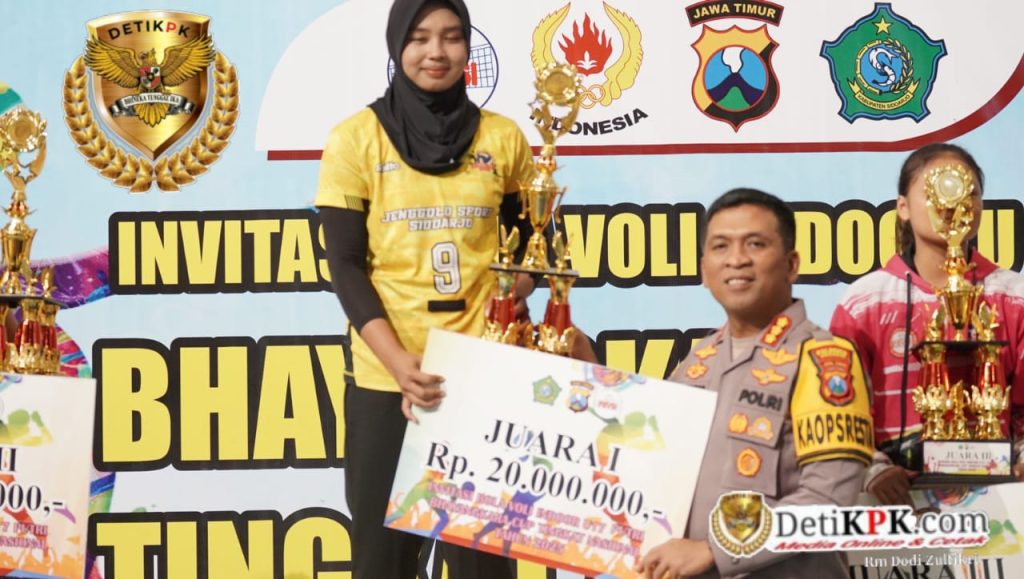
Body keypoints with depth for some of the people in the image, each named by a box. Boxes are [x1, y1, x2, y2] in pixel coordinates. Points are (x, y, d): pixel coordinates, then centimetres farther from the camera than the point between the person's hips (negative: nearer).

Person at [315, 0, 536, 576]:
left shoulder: (503, 138, 6)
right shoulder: (356, 139, 0)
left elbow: (533, 240, 17)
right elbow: (346, 265, -3)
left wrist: (513, 294, -5)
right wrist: (400, 364, -16)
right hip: (386, 377, -1)